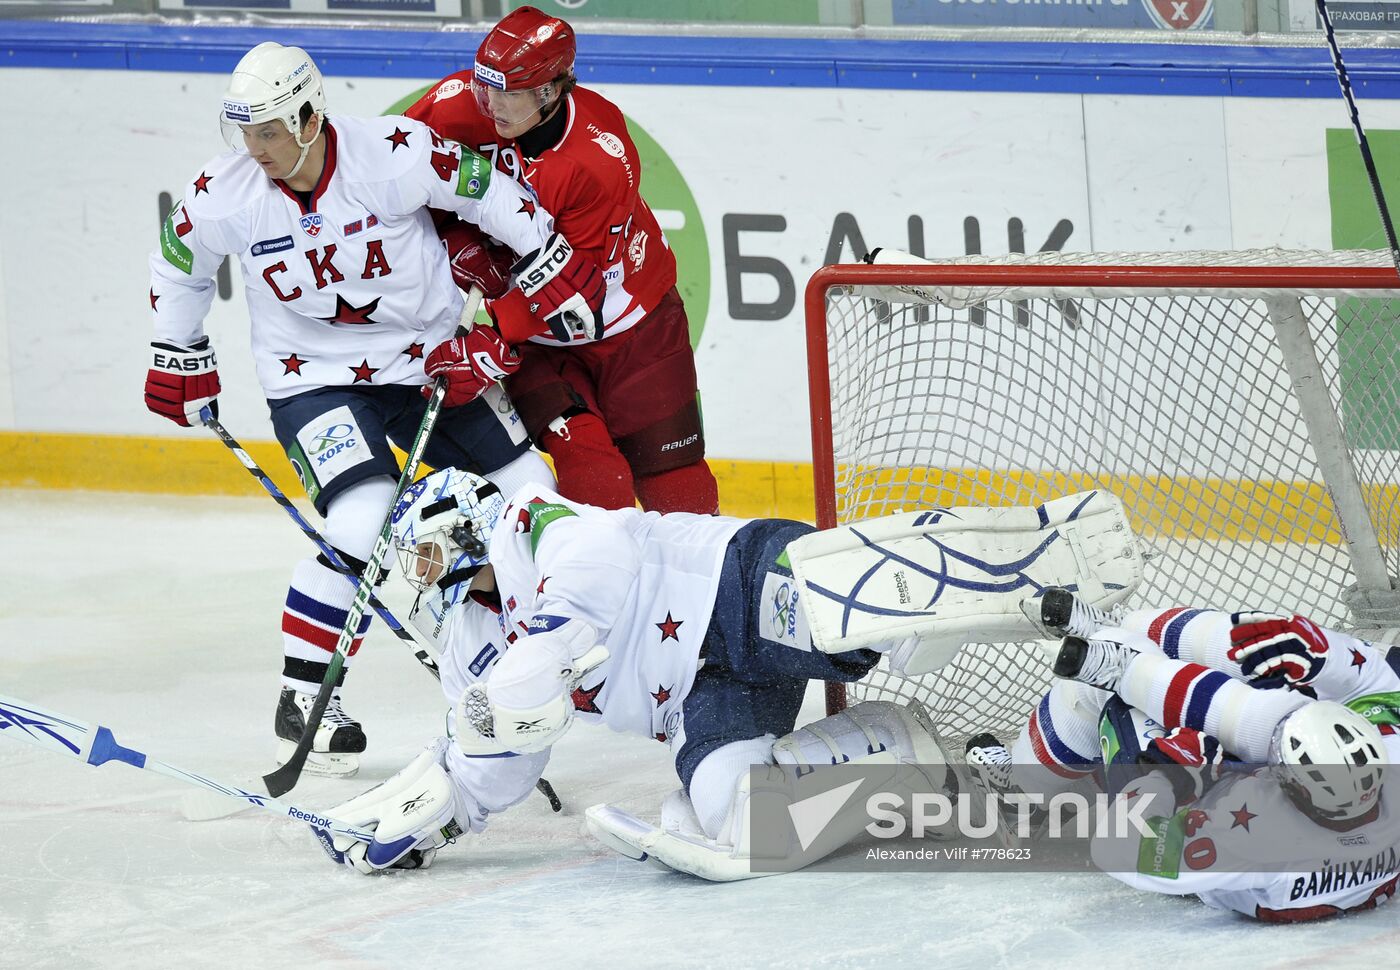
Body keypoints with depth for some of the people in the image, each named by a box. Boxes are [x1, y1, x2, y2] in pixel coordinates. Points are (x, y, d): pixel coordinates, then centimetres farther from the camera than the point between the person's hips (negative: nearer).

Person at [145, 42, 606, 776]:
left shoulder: (395, 155, -23)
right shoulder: (224, 196, -16)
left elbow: (484, 192, -8)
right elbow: (178, 263, 4)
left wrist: (552, 264, -6)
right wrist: (178, 356, 9)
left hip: (428, 358, 2)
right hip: (314, 379, -2)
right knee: (364, 529, -24)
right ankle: (301, 699, -10)